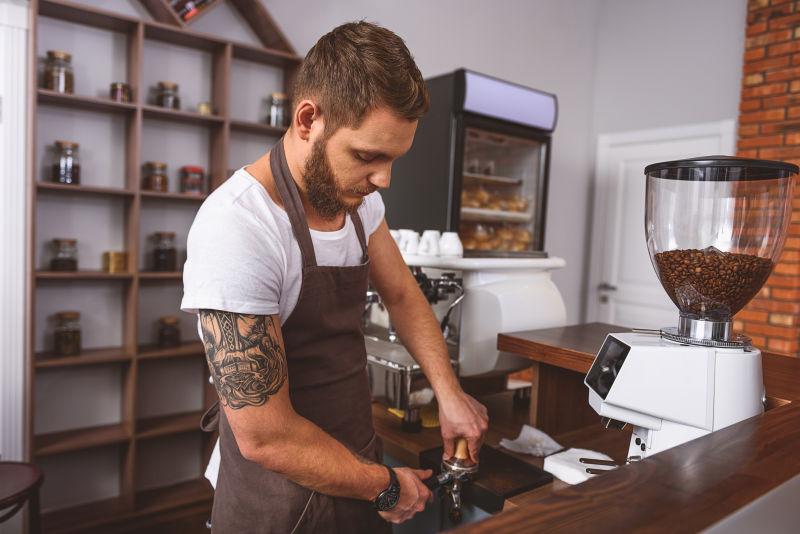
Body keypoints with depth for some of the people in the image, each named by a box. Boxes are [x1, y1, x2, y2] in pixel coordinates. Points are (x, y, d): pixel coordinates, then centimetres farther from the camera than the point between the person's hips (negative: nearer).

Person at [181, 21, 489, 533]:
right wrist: (386, 487, -13)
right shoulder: (237, 228, -29)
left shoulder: (358, 197, -5)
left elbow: (403, 296, 9)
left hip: (359, 464, 7)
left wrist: (449, 393, -3)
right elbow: (265, 438, -26)